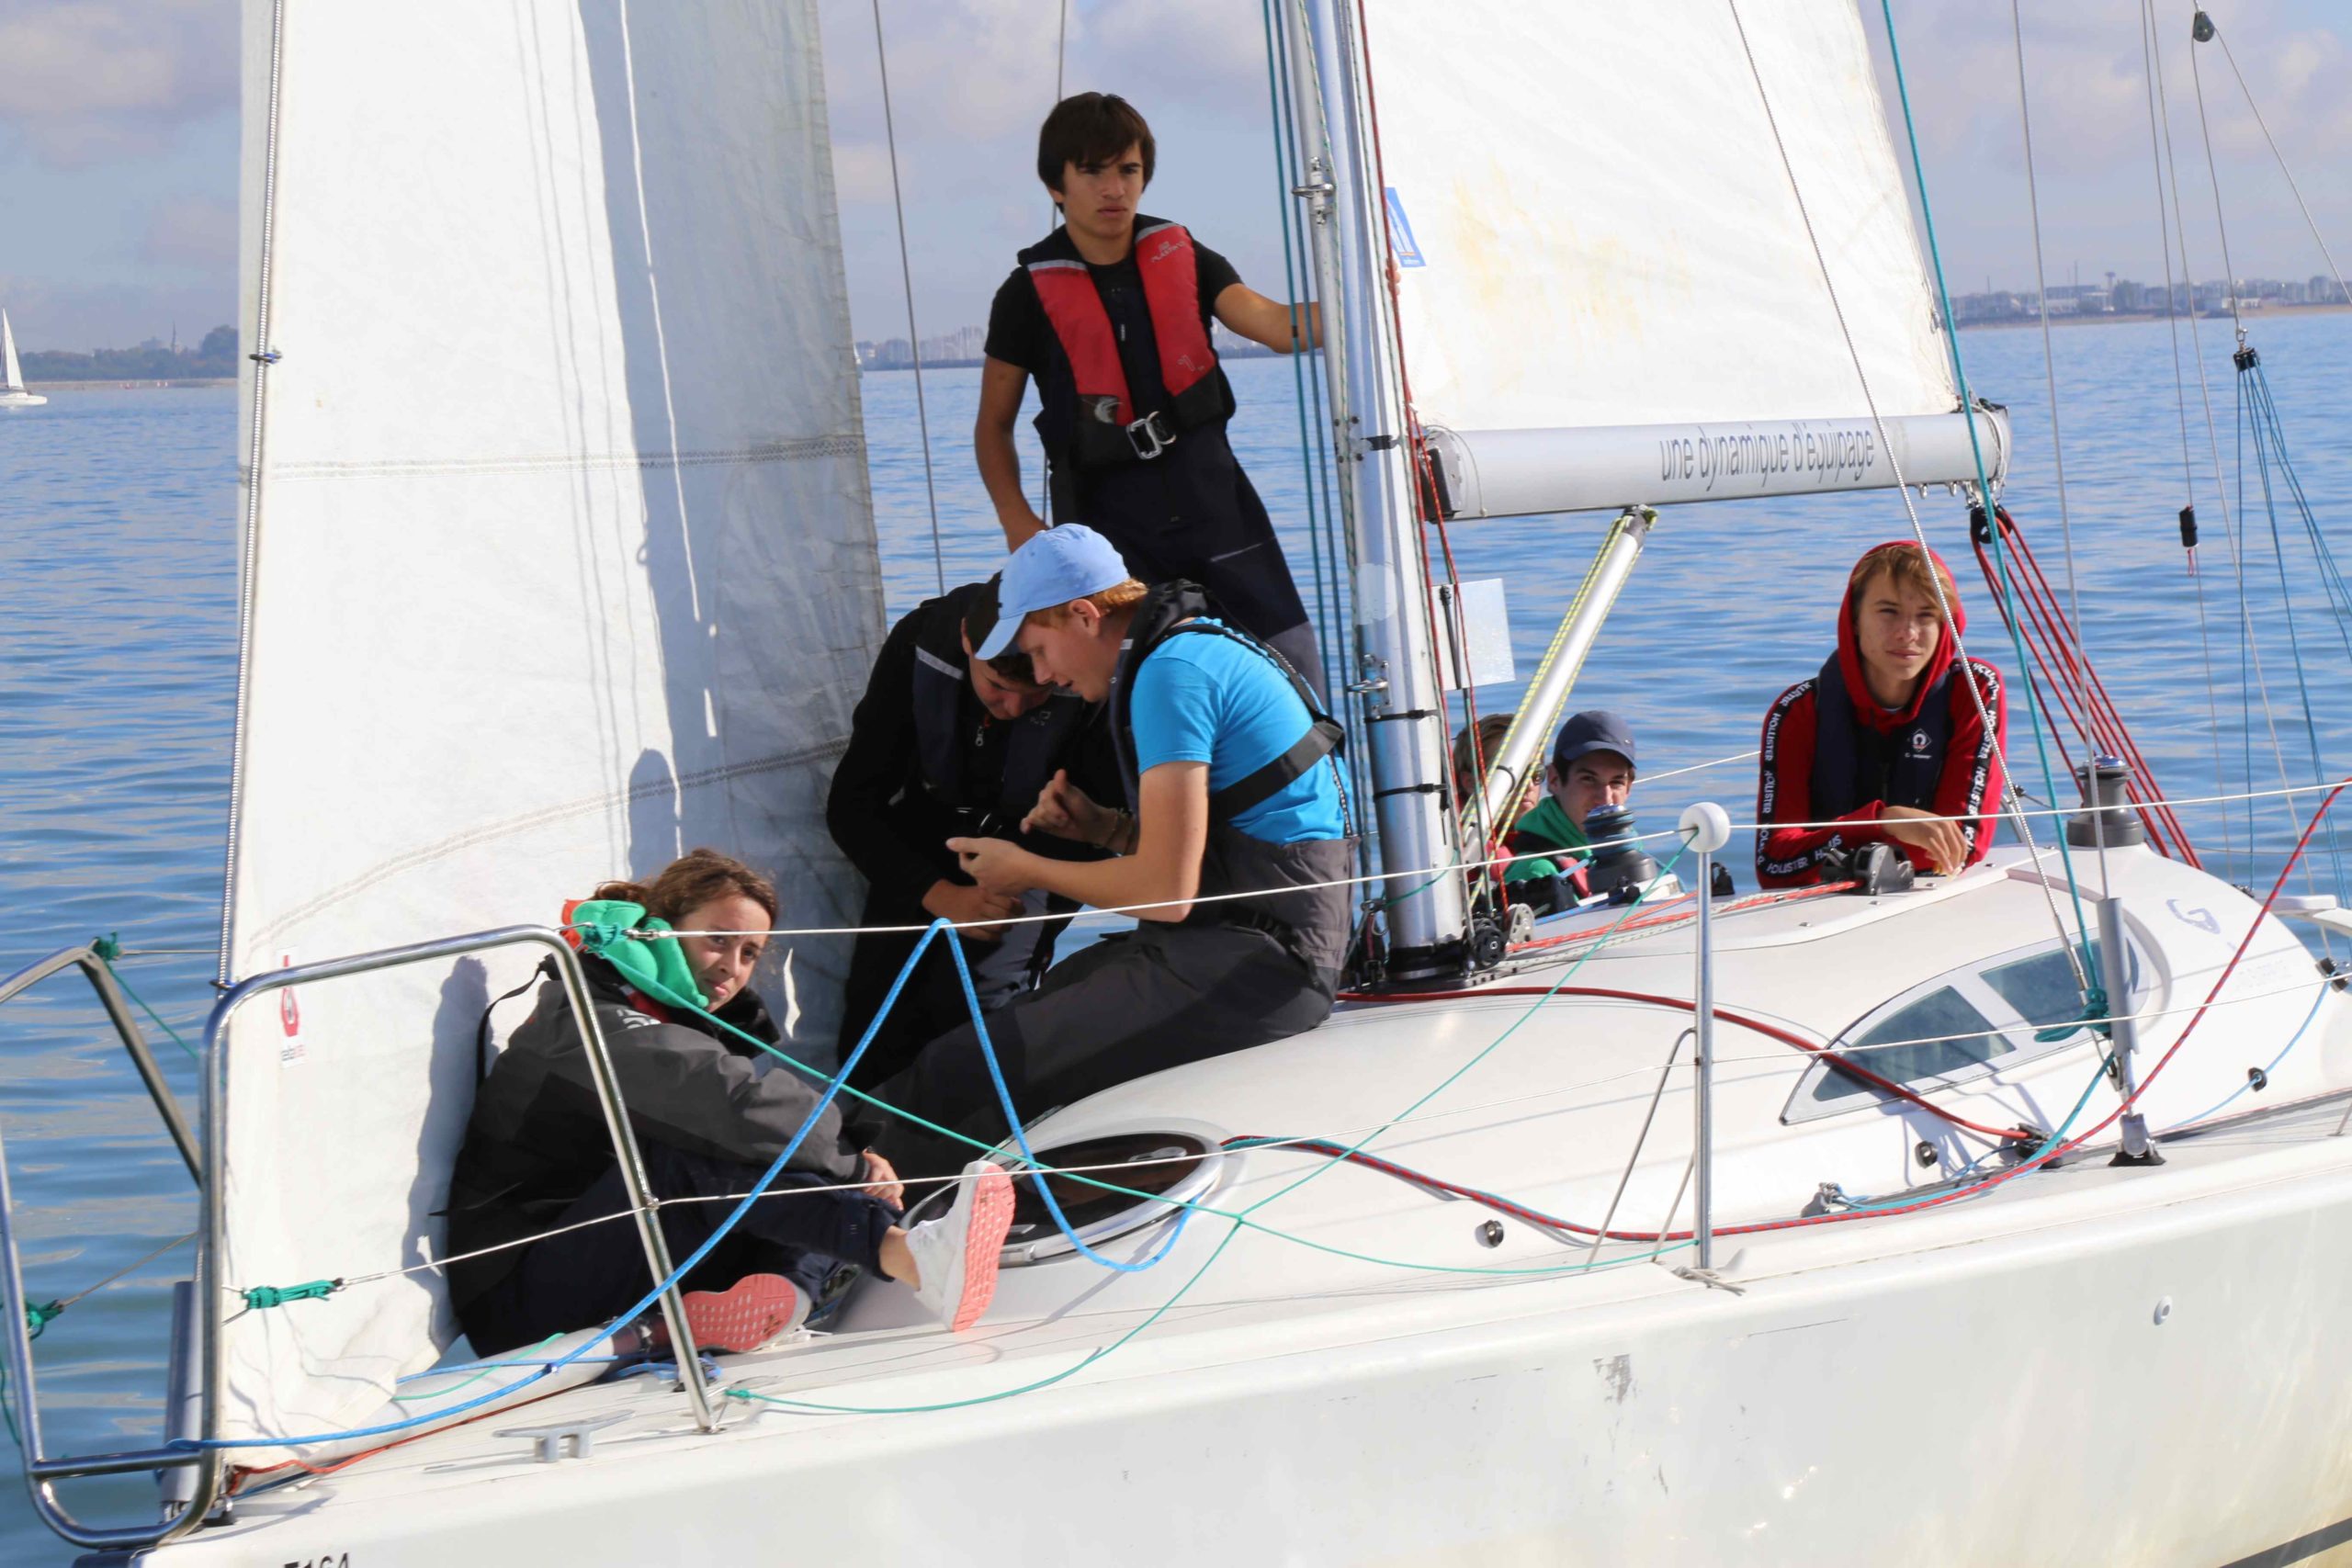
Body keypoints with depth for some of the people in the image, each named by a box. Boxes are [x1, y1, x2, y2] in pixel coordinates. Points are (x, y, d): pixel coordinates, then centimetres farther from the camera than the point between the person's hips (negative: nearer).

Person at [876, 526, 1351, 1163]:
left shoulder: (1170, 672, -14)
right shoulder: (1207, 644, 18)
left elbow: (1166, 890, -17)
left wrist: (1028, 870, -1)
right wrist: (1106, 827, 13)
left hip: (1251, 963, -11)